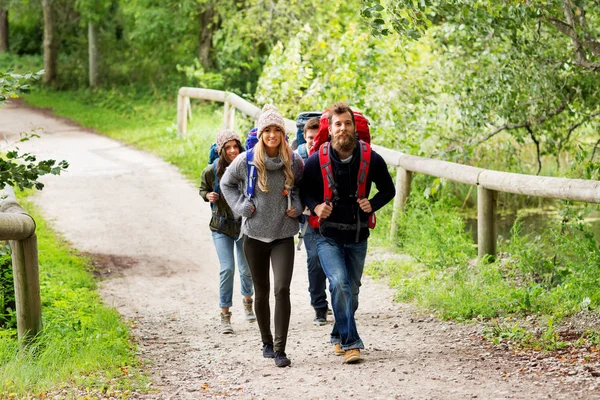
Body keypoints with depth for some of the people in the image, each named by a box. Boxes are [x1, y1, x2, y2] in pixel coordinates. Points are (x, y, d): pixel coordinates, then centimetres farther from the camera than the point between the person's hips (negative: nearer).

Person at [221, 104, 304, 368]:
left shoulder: (294, 162, -3)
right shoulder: (246, 161, -6)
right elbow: (226, 183, 12)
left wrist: (297, 206, 0)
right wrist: (242, 206, -2)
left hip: (283, 236, 0)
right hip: (255, 235, 1)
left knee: (282, 289, -15)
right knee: (261, 292, 10)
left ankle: (280, 349, -10)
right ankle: (266, 342, 29)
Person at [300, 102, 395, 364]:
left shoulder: (371, 159, -8)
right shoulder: (316, 161, -11)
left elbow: (388, 190, 7)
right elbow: (304, 190, 5)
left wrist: (372, 205, -11)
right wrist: (315, 206, -14)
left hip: (358, 237, 3)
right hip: (328, 237, -3)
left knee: (351, 290, 13)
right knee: (339, 282, -22)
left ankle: (338, 336, 35)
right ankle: (350, 342, -17)